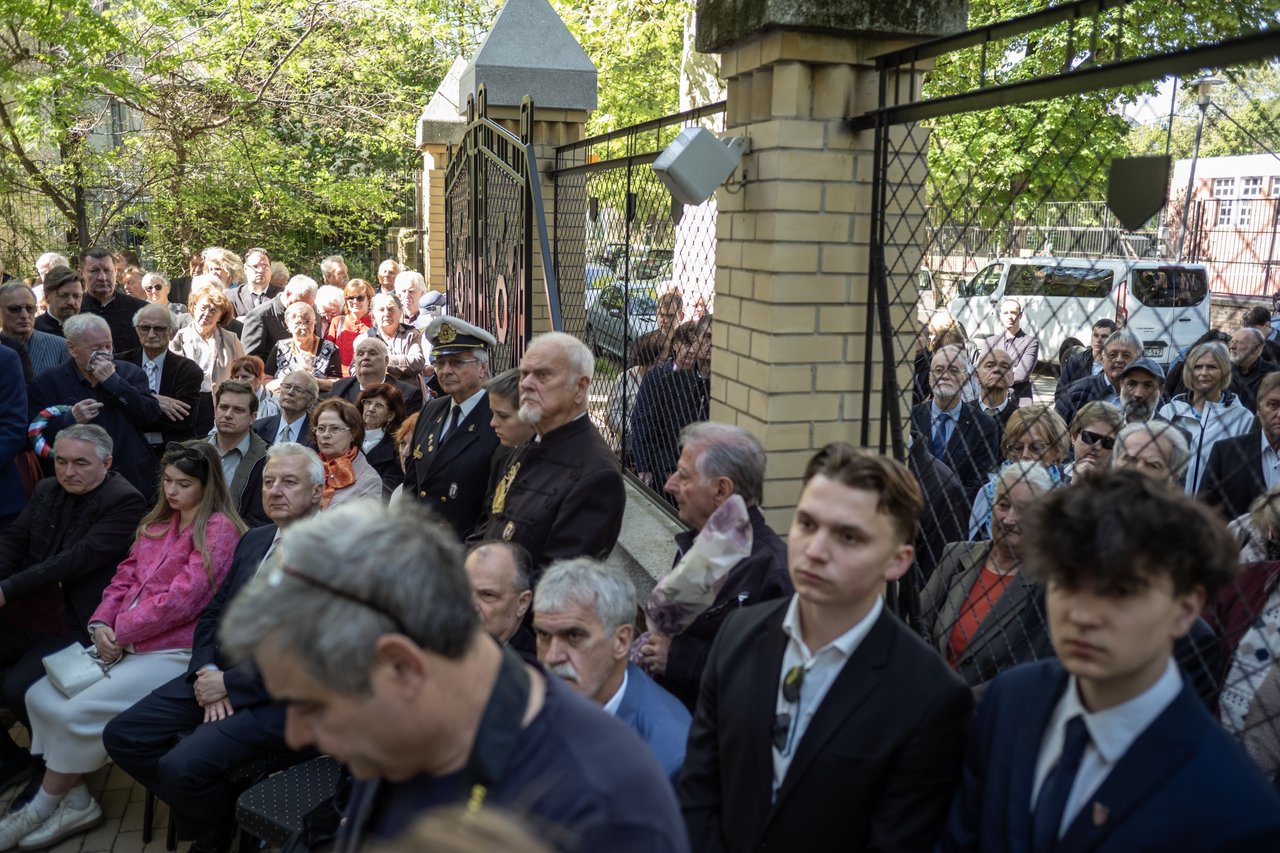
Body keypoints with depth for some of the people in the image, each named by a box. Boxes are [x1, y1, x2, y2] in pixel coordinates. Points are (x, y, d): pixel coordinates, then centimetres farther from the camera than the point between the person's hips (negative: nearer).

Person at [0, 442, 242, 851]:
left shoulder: (218, 529, -12)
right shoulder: (158, 523, 16)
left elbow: (182, 598, -18)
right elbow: (126, 576, 13)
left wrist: (120, 633, -13)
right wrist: (102, 624, -5)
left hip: (173, 652, -8)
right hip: (124, 644, 9)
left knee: (76, 712, -18)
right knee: (40, 696, -5)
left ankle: (42, 809, 6)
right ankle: (75, 801, 5)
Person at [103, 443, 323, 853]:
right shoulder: (254, 540, 13)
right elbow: (214, 612, 15)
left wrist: (229, 684, -15)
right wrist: (207, 672, -5)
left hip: (279, 695, -8)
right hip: (220, 674, 8)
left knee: (183, 766, -23)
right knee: (122, 735, -2)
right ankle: (200, 812, 16)